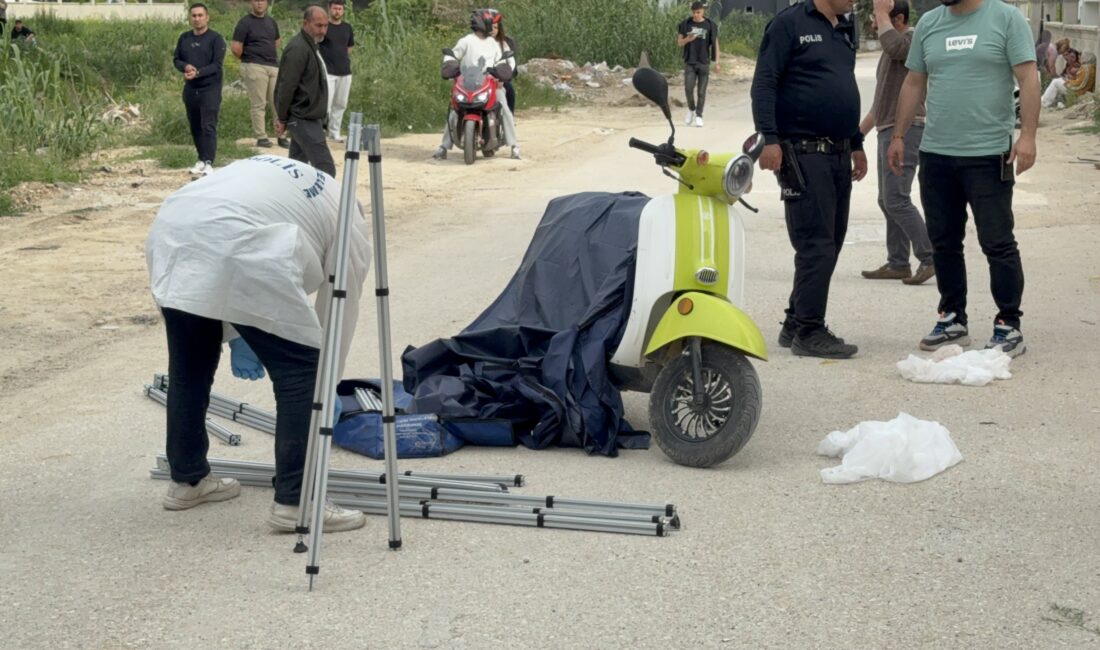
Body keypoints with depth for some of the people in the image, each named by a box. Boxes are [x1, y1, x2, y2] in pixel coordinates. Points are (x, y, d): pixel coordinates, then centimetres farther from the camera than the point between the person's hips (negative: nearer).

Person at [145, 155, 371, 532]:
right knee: (300, 373, 4)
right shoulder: (347, 222, 20)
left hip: (171, 237, 7)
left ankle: (187, 480, 36)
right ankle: (294, 503, 6)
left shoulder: (277, 178, 38)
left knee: (188, 367, 23)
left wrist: (234, 335, 31)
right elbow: (341, 312, 23)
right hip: (239, 252, -7)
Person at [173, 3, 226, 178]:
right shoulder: (184, 38, 10)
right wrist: (185, 67, -10)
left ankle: (208, 163, -14)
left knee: (208, 127, -11)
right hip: (190, 89, 6)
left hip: (210, 89, -6)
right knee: (195, 127, 11)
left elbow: (217, 65, -13)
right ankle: (201, 159, 22)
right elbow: (176, 59, 12)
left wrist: (198, 73, -24)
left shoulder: (215, 39, -7)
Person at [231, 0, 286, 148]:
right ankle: (261, 137, 3)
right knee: (259, 105, -3)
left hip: (274, 66, 6)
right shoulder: (245, 23, -5)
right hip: (254, 68, -6)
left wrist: (272, 56, 14)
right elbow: (235, 48, -9)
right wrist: (248, 59, 3)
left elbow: (277, 42, 28)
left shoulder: (271, 22, 15)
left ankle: (281, 136, 9)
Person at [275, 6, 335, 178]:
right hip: (304, 119, -10)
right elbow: (286, 86, -20)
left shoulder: (310, 46, 15)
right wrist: (282, 119, -16)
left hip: (307, 118, 10)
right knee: (326, 169, -14)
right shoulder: (298, 49, -18)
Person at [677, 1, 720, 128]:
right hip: (689, 62, 1)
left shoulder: (710, 25, 0)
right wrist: (688, 39, -16)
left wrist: (717, 62, -2)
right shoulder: (685, 24, 2)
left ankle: (698, 116, 7)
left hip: (704, 63, -1)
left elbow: (715, 44, 4)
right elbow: (679, 43, 5)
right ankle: (691, 109, 14)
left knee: (701, 91, -2)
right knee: (688, 88, -11)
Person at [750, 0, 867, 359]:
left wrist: (857, 144, 24)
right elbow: (764, 83, -12)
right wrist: (769, 138, -20)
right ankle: (809, 332, -4)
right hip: (803, 152, -8)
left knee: (830, 245, 10)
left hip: (838, 154, 8)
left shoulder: (845, 29, 17)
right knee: (816, 245, -10)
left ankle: (796, 323, 19)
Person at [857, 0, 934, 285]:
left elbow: (891, 44, -35)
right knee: (887, 201, 11)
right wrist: (858, 133, 27)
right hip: (889, 131, 10)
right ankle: (897, 263, 15)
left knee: (896, 200, -15)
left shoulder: (911, 39, -9)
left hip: (906, 130, -10)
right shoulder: (893, 48, 22)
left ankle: (930, 259, -13)